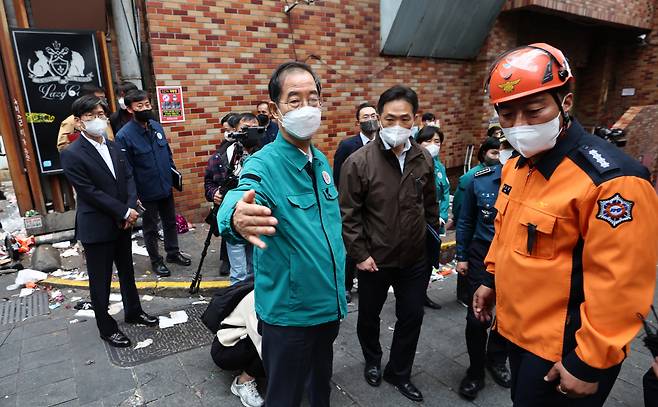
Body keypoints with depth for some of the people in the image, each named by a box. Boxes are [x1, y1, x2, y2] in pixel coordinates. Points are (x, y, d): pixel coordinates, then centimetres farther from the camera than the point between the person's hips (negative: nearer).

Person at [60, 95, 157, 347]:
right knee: (100, 281, 9)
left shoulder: (113, 146, 6)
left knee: (127, 272, 20)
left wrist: (131, 208, -10)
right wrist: (124, 212, -16)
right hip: (96, 228, -6)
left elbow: (129, 178, 4)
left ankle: (133, 311, 38)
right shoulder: (72, 154, -13)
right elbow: (90, 192, -18)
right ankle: (107, 328, 25)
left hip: (122, 223, 6)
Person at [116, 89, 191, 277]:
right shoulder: (124, 135, -17)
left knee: (170, 222, 19)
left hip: (166, 187, 5)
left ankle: (173, 253, 37)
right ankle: (156, 260, 31)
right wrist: (133, 196, -15)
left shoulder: (156, 126, -1)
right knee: (151, 228, 13)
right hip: (147, 193, -5)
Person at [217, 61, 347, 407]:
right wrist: (236, 218, -66)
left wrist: (338, 290, 15)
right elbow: (240, 199, -42)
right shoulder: (264, 165, -19)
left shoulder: (321, 161, 1)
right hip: (289, 313, -6)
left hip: (328, 305, 7)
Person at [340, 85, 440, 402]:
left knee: (412, 317, 15)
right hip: (375, 260, -3)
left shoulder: (424, 159, -2)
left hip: (415, 259, 4)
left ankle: (399, 373, 40)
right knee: (369, 316, 18)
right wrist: (360, 254, -13)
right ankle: (372, 361, 48)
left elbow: (430, 206, 10)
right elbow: (348, 214, -13)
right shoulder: (359, 161, -16)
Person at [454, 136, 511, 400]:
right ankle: (476, 371, 27)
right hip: (482, 254, 0)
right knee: (476, 318, 3)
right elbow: (466, 221, 2)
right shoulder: (478, 180, -8)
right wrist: (462, 256, 3)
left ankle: (497, 360, 45)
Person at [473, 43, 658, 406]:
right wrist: (492, 279, 17)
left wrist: (590, 364, -18)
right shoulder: (516, 165, 2)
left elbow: (619, 289, -23)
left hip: (564, 349, -7)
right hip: (517, 329, 8)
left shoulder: (610, 178, -25)